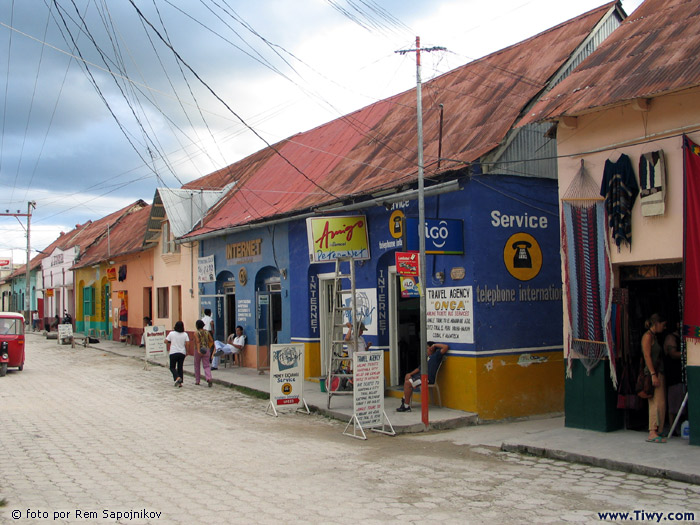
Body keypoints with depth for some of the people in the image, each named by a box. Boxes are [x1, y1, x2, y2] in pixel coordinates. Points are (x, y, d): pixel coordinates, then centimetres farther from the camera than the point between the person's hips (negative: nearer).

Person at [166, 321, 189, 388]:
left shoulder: (171, 333, -5)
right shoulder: (185, 334, -1)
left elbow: (166, 341, -1)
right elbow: (187, 344, -6)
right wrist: (186, 352, 7)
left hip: (173, 353, -2)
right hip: (182, 353, 2)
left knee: (172, 367, 10)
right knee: (180, 368, 12)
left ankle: (177, 377, -16)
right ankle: (180, 383, 9)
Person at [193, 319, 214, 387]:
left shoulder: (196, 333, -7)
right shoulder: (207, 332, 6)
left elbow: (197, 341, -20)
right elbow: (211, 341, 5)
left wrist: (198, 350, -27)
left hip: (198, 350, -3)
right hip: (206, 350, 3)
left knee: (197, 365, 15)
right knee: (206, 366, 0)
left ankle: (197, 381, 23)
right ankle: (209, 378, -25)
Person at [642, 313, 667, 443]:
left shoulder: (655, 336, 20)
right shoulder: (648, 336, -7)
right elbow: (647, 356, -15)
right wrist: (653, 375, -20)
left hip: (659, 373, 9)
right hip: (653, 373, -9)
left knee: (659, 404, 6)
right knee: (658, 403, -13)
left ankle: (657, 432, 7)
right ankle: (653, 433, -14)